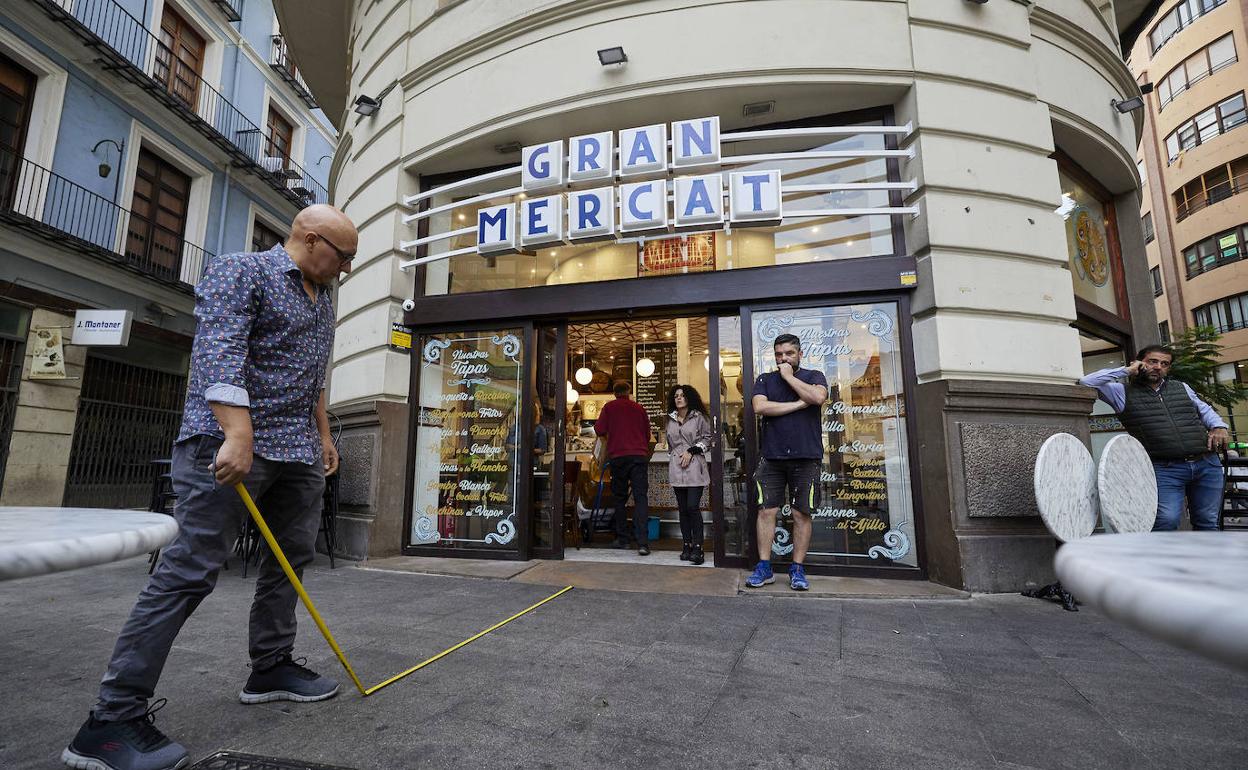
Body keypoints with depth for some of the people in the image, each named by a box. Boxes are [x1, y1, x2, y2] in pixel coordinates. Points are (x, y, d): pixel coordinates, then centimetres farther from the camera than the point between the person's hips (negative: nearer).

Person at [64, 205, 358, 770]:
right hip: (232, 442, -9)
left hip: (298, 450, 9)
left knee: (293, 555, 11)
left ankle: (271, 668, 23)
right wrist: (238, 434, -28)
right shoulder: (239, 272, -6)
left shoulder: (322, 298, 19)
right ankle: (113, 719, 1)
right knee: (191, 569, -8)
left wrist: (323, 434, 22)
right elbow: (219, 353, -19)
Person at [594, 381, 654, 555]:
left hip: (618, 457, -1)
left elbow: (600, 430, 0)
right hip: (640, 456, 1)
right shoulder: (639, 408, 13)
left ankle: (622, 539, 13)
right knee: (640, 498, -5)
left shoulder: (609, 407, 6)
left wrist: (607, 435, 22)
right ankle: (642, 543, -15)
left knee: (620, 498, 12)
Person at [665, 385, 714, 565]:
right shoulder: (670, 419, 16)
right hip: (676, 469, 4)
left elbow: (707, 438, 1)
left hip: (694, 467, -4)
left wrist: (691, 451, -7)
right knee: (682, 508, 6)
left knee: (693, 507, -13)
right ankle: (687, 545, 12)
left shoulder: (698, 417, 2)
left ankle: (697, 547, -9)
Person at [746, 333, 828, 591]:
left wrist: (788, 376, -6)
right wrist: (799, 404, -7)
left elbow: (818, 397, -15)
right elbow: (759, 407, -8)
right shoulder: (765, 380, 11)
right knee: (766, 511, 0)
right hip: (771, 457, 1)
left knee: (801, 514, 3)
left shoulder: (814, 376, 9)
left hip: (805, 457, -1)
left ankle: (797, 569, 14)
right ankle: (764, 568, 9)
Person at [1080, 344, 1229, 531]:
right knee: (1166, 520, -18)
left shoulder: (1181, 387, 18)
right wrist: (1126, 370, -7)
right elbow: (1087, 382, -12)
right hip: (1165, 470, -5)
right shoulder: (1123, 391, 1)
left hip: (1207, 463, 5)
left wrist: (1218, 426, 7)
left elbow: (1205, 410, 28)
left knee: (1207, 522, 11)